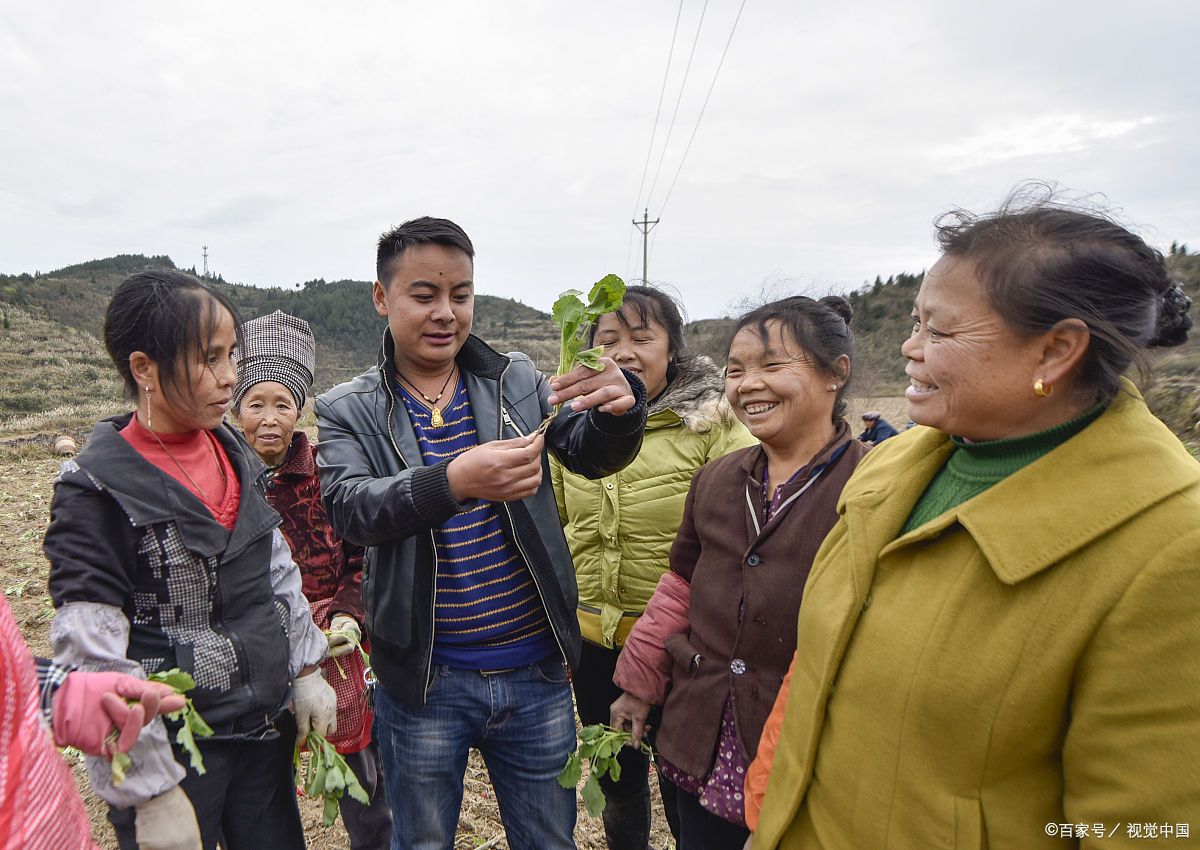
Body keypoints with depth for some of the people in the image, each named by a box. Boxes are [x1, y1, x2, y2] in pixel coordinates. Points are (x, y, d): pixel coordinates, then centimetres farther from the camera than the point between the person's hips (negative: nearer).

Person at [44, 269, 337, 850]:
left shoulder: (234, 454, 3)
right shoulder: (96, 489, -16)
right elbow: (94, 657, -17)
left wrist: (305, 671, 9)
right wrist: (152, 791, -15)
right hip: (172, 755, -6)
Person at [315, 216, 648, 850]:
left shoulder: (517, 382, 1)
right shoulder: (348, 411, -4)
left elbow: (592, 454, -9)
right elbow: (350, 509, -20)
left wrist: (620, 405, -33)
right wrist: (453, 480, -39)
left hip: (535, 671, 2)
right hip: (424, 680, -1)